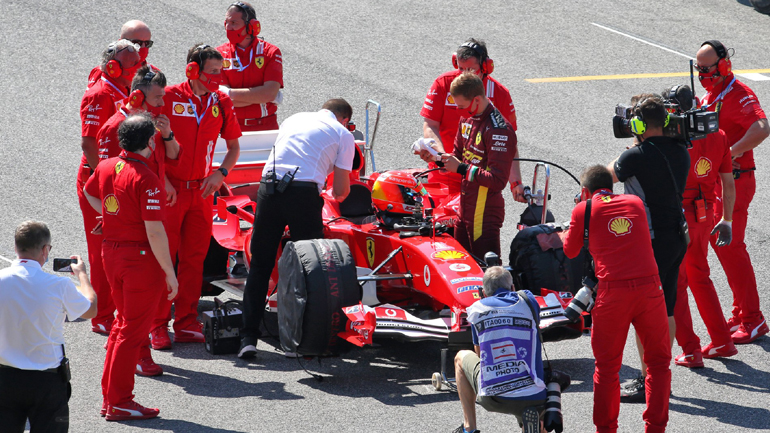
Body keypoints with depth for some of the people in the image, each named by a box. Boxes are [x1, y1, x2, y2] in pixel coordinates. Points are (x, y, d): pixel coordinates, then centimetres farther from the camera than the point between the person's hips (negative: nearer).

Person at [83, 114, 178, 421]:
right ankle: (119, 403, 5)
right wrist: (170, 273, -15)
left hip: (111, 251, 8)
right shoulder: (146, 179, -21)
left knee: (123, 323, 21)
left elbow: (89, 192, 28)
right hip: (141, 257, -8)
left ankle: (110, 396, 25)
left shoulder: (106, 167, 4)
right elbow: (155, 232, -22)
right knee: (133, 331, 1)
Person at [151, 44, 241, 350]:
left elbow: (234, 146, 13)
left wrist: (220, 173, -4)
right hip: (169, 188, -4)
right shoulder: (168, 98, -9)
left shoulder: (221, 102, 4)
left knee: (194, 258, 7)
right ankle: (158, 327, 3)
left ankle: (186, 325, 14)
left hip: (202, 190, 4)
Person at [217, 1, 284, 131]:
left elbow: (270, 93, -10)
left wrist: (230, 93, -12)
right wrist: (259, 96, -8)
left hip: (266, 128, 0)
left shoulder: (270, 52, 3)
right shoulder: (219, 54, 4)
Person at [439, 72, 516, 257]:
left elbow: (497, 181, -24)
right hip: (466, 207, 9)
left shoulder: (499, 130, -21)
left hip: (485, 213, -9)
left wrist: (461, 168, -21)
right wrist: (440, 158, 0)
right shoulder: (467, 119, 9)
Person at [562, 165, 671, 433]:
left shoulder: (584, 210, 6)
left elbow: (571, 251, 19)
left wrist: (563, 235, 40)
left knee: (607, 366, 11)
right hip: (650, 287, 2)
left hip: (613, 293, -2)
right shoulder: (635, 203, 14)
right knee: (658, 361, 13)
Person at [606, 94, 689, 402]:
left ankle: (647, 383, 1)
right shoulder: (680, 152, 4)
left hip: (649, 243, -8)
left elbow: (609, 175, 0)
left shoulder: (638, 156, -19)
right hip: (677, 238, 8)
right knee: (666, 310, 16)